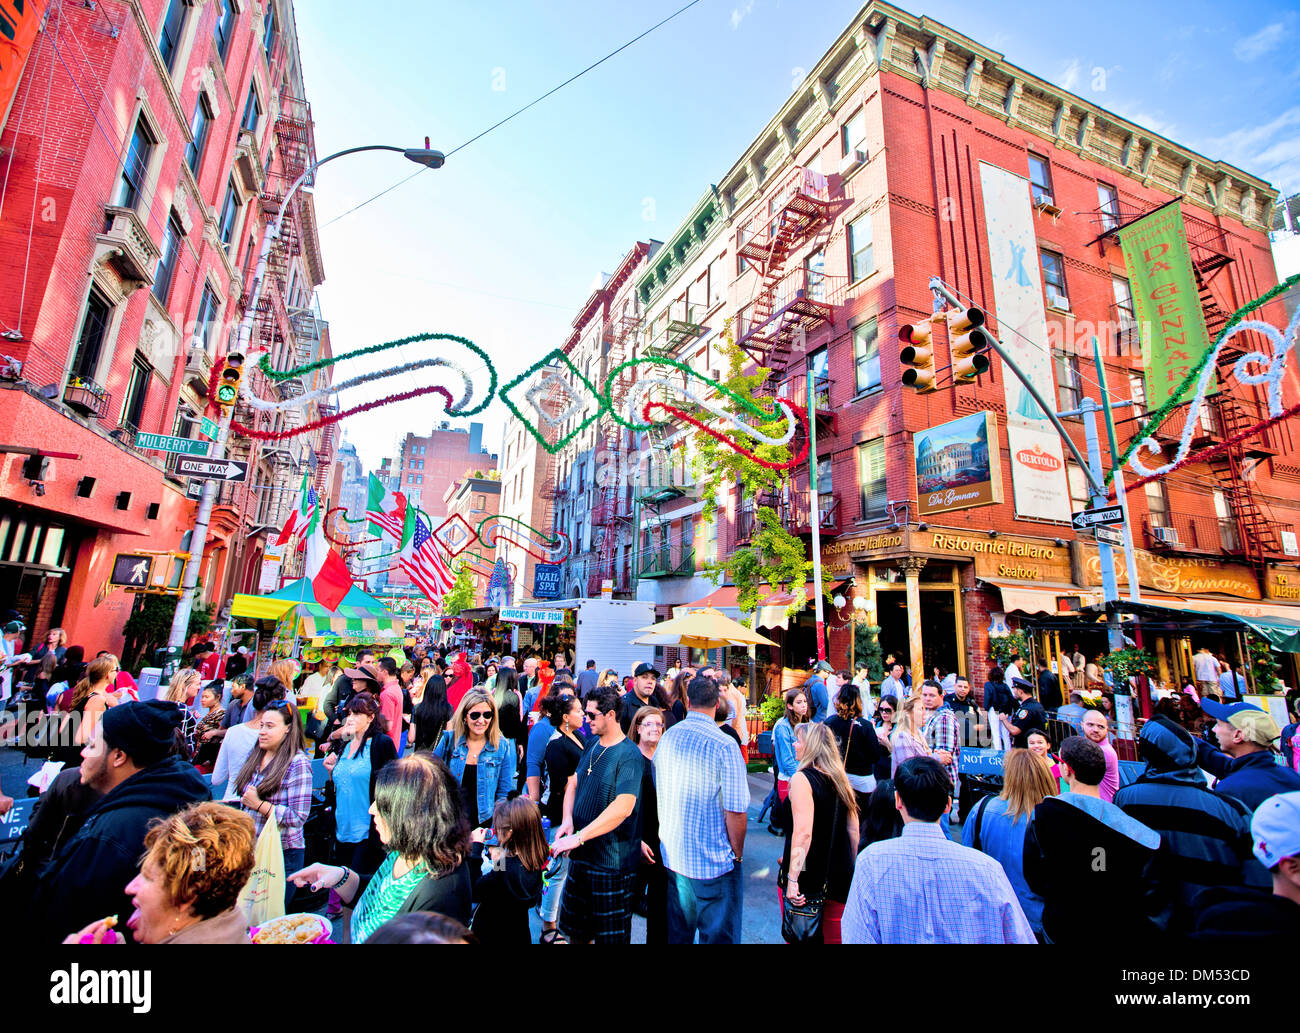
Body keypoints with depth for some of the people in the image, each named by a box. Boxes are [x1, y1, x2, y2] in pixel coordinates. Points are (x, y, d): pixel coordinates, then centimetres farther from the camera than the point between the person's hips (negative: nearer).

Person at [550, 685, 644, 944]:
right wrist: (567, 820, -10)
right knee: (574, 927, 22)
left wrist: (579, 837, -30)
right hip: (581, 855, 7)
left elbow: (623, 807, -30)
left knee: (610, 935, 10)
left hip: (612, 862, -7)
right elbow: (573, 783, 8)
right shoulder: (592, 746, 4)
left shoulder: (629, 755, -22)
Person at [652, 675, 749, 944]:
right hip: (714, 862, -5)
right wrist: (737, 854, -3)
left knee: (677, 933, 21)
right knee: (718, 935, 11)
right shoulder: (724, 746, -20)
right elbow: (735, 811, -19)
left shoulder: (667, 738, -1)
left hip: (672, 855, 6)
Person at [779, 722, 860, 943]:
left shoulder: (802, 779, -16)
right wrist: (849, 869, 20)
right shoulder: (840, 778, 4)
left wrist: (792, 878, -22)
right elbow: (853, 830, 10)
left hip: (807, 876, -6)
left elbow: (803, 833, -24)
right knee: (835, 937, 17)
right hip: (840, 877, 6)